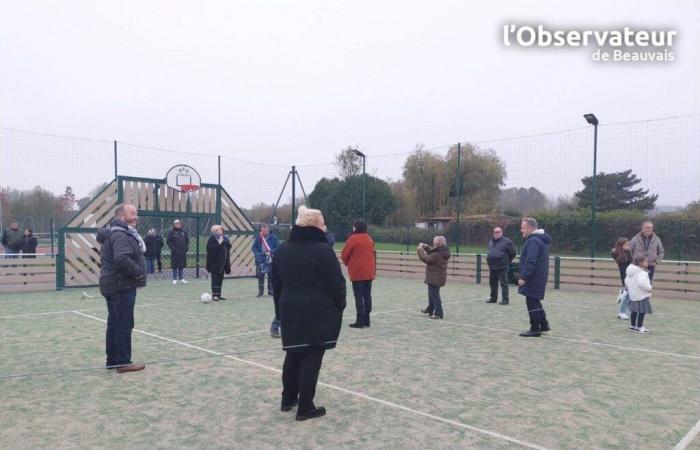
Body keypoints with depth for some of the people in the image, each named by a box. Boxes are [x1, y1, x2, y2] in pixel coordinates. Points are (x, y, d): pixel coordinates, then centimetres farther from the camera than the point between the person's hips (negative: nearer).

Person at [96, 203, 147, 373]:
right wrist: (140, 273, -20)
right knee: (124, 325, -5)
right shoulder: (120, 235, -18)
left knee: (114, 324, 14)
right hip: (122, 286, -11)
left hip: (114, 285, 11)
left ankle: (113, 360, 23)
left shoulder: (122, 233, 16)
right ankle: (123, 362, 1)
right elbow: (122, 259, -33)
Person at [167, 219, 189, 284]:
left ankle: (181, 278, 16)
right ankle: (174, 279, 8)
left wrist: (187, 247, 3)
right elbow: (169, 241, -3)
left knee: (182, 266, 8)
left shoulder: (184, 232, 11)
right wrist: (172, 248, -13)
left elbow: (187, 240, 16)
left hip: (183, 252, 4)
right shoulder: (171, 232, -1)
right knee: (175, 266, 1)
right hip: (175, 252, -3)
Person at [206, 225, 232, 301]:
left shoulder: (224, 238, 12)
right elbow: (212, 248, -20)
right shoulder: (212, 239, -8)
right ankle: (214, 295, -2)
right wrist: (219, 243, -23)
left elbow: (229, 247, 11)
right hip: (214, 263, -7)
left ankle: (218, 294, 17)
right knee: (215, 278, -5)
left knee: (220, 279, 10)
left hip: (222, 262, 7)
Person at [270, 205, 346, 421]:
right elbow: (337, 283, -13)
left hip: (291, 312, 6)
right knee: (311, 358, 1)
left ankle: (288, 399, 30)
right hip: (319, 313, -6)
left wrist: (281, 309, 19)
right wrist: (339, 306, 2)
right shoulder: (323, 250, -14)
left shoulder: (282, 250, 7)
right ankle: (305, 408, 7)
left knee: (293, 354, 19)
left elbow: (276, 283, 12)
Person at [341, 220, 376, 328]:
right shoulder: (369, 238, 11)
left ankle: (360, 321, -3)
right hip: (369, 271, 7)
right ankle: (366, 320, 14)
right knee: (367, 295, 9)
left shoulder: (353, 238, -10)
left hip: (358, 272, -7)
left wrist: (347, 263, 13)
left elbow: (344, 254, -6)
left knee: (359, 296, -3)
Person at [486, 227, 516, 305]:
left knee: (504, 284, -4)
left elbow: (512, 254, -2)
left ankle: (505, 299, -1)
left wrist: (506, 261, 3)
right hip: (492, 267, 7)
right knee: (492, 283, 14)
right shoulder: (491, 242, 17)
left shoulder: (507, 241, -6)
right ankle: (493, 298, 25)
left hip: (502, 267, -7)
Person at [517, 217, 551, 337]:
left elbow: (530, 262, -26)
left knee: (532, 302, -2)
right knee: (535, 301, 20)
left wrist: (523, 277, -23)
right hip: (539, 276, 10)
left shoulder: (533, 241, -20)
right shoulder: (542, 239, 14)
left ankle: (535, 329, 4)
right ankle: (543, 324, 27)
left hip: (533, 278, -10)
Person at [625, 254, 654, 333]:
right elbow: (642, 283, -36)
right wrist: (649, 288, -21)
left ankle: (632, 325, 27)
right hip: (641, 295, -9)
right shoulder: (642, 273, -22)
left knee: (634, 310, 18)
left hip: (633, 295, 9)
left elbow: (626, 281, 16)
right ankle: (639, 327, 3)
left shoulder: (631, 271, 8)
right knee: (642, 311, -1)